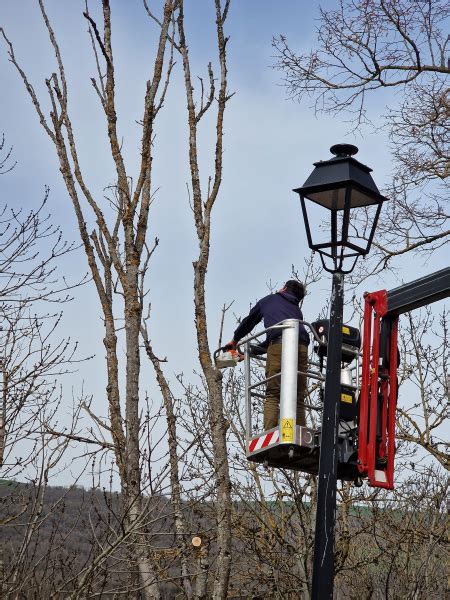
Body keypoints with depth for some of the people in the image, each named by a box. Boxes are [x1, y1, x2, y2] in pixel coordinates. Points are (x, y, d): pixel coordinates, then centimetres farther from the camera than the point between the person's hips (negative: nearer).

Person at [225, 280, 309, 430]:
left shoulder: (269, 299, 28)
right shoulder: (297, 310, 35)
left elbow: (249, 321, 39)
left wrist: (235, 340, 55)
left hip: (279, 345, -3)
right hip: (301, 347, 4)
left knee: (272, 395, -6)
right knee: (298, 398, 4)